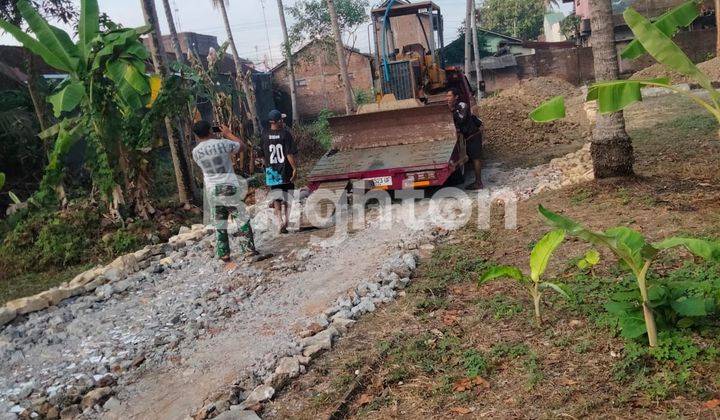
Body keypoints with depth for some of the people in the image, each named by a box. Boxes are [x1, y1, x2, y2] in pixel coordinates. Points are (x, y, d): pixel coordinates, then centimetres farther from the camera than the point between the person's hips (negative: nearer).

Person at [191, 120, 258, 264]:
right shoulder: (223, 143, -10)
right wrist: (228, 133, 16)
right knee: (242, 220, 6)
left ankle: (224, 254, 14)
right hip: (230, 187, -3)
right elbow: (242, 146, 6)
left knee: (219, 224, 12)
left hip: (212, 190, 3)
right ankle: (248, 249, 5)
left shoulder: (195, 152, -1)